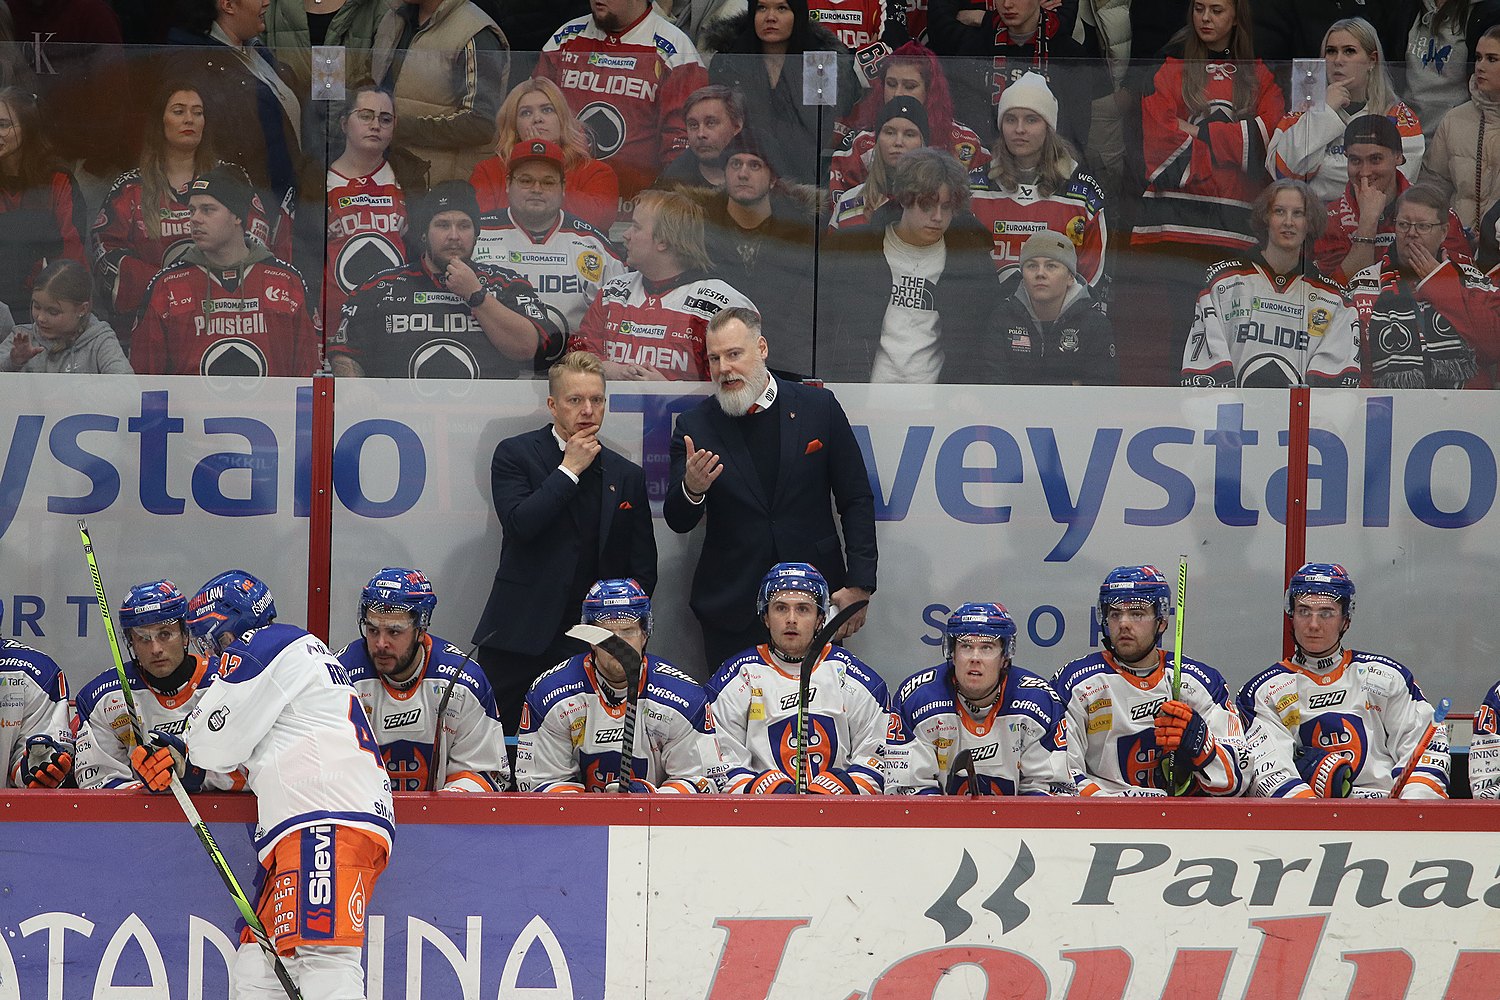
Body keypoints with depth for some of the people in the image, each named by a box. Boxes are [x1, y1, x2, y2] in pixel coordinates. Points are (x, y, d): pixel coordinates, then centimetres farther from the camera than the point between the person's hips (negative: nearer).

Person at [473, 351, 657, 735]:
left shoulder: (627, 476, 12)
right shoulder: (515, 454, 4)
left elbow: (643, 569, 15)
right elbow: (519, 524, -13)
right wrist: (570, 469, -8)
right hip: (521, 636, -2)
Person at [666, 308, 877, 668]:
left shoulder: (820, 407, 1)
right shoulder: (695, 424, 1)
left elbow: (857, 500, 5)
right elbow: (678, 522, -1)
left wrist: (859, 585, -2)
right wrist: (691, 489, -24)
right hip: (732, 608, 0)